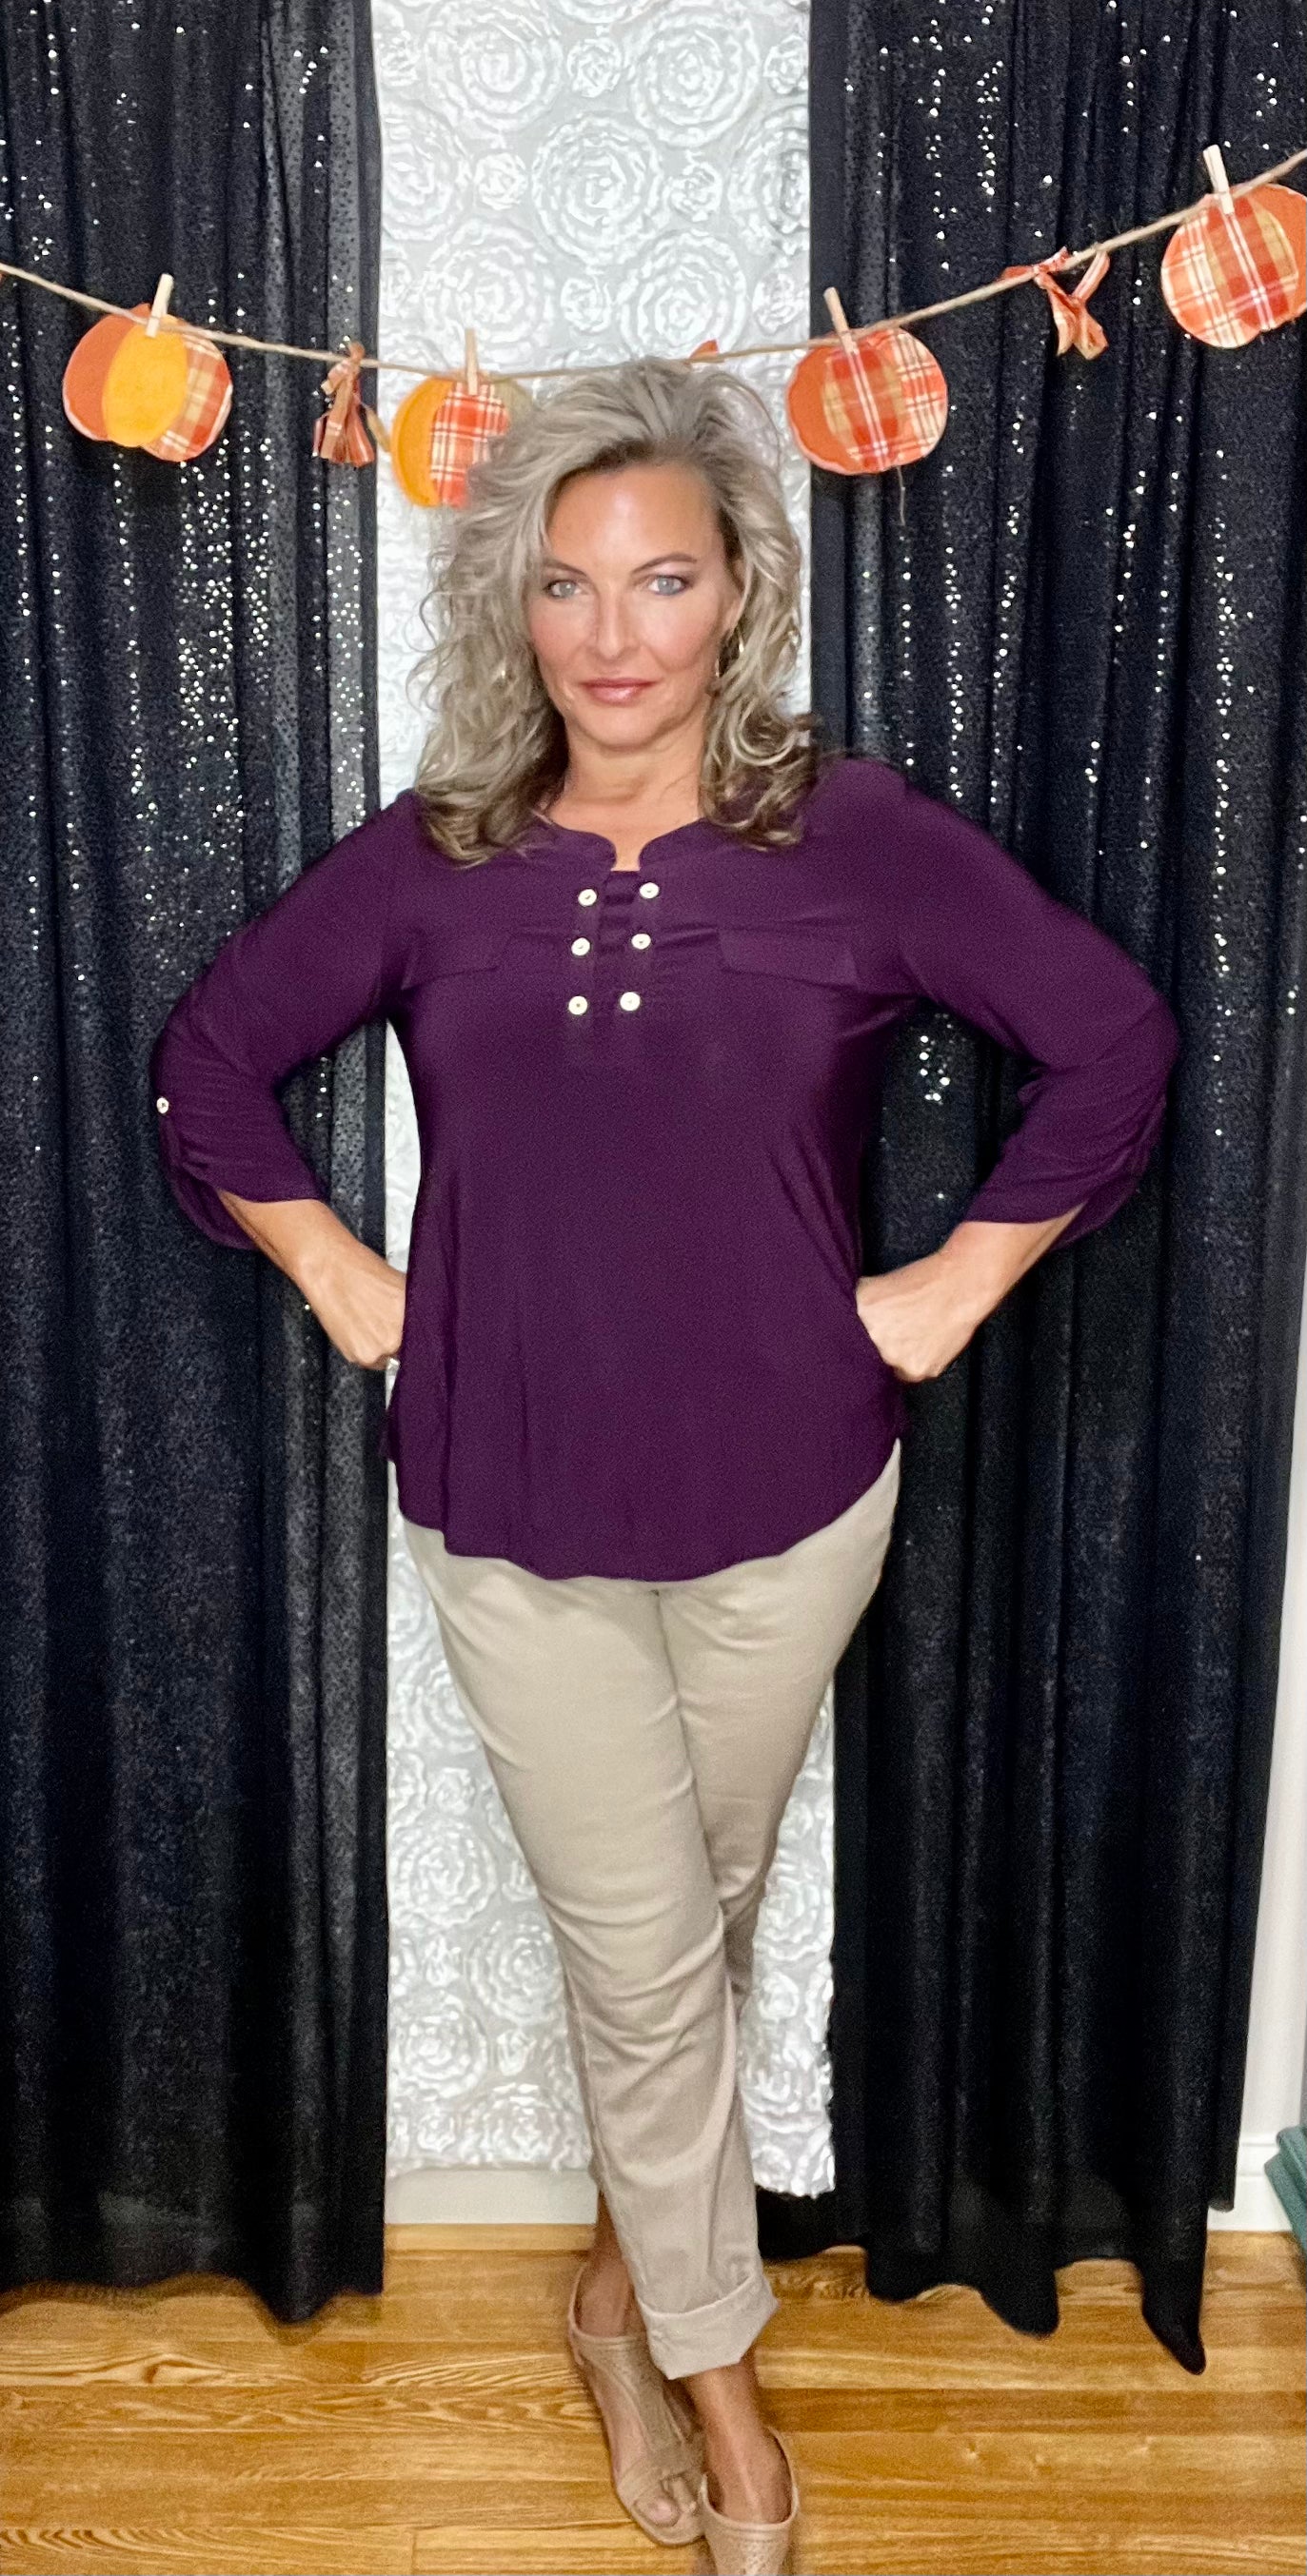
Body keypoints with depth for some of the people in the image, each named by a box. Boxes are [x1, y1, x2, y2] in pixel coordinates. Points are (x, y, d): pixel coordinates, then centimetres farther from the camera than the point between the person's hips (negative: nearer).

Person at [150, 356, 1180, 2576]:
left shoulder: (854, 838, -6)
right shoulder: (428, 862, -1)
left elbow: (1114, 1039, -4)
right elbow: (210, 1061, 9)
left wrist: (959, 1283, -6)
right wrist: (338, 1279, 1)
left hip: (784, 1498, 0)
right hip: (508, 1508, 0)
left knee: (705, 1918, 17)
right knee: (638, 1949, 9)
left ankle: (630, 2270, 44)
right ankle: (718, 2380, 31)